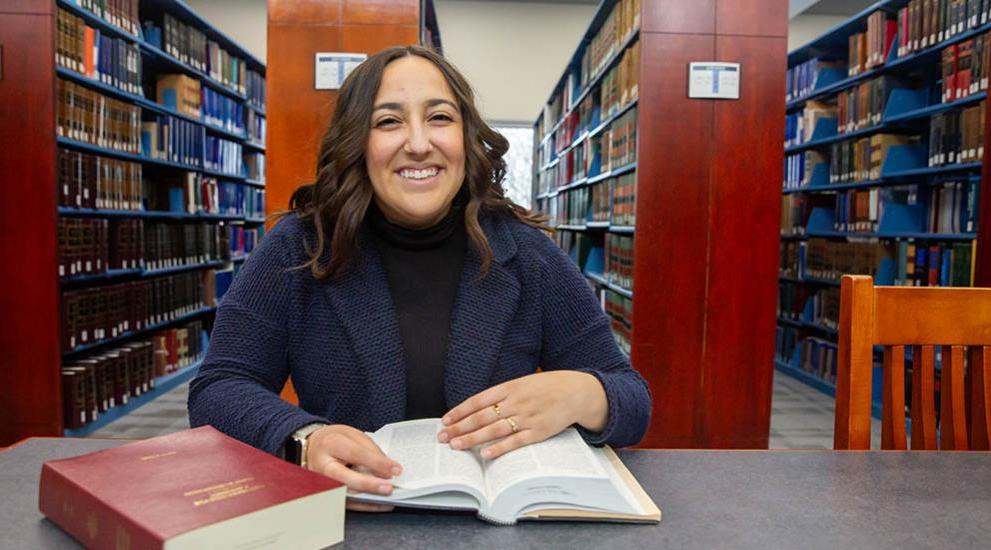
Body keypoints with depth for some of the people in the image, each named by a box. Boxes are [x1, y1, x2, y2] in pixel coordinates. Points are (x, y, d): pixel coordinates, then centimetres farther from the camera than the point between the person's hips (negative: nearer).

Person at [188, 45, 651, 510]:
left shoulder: (525, 254, -6)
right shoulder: (299, 247, -6)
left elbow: (631, 399, -3)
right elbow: (217, 391, -6)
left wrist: (578, 396, -27)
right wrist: (305, 438, -27)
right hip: (345, 525, -1)